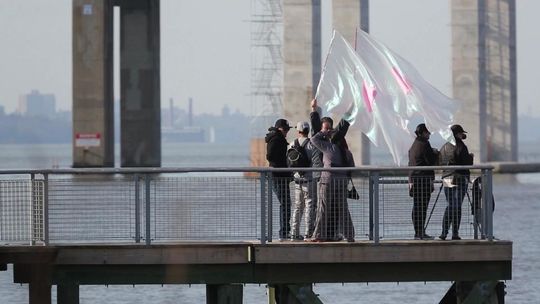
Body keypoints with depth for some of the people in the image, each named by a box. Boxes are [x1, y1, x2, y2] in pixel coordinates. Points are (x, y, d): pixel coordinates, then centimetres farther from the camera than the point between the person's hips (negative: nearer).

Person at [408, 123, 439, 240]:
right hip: (424, 179, -9)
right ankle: (421, 233, -10)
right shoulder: (424, 144, -12)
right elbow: (431, 161, -13)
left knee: (417, 207, 11)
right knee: (422, 207, -8)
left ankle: (418, 232, 15)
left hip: (414, 178, 9)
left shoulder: (414, 145, 16)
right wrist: (436, 153, 5)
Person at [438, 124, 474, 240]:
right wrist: (471, 157, 8)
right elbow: (467, 163, -12)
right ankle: (455, 233, -2)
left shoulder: (444, 147, 10)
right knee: (457, 206, -2)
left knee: (450, 205, 13)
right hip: (459, 178, -6)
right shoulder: (460, 146, -11)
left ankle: (444, 233, 6)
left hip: (446, 178, 6)